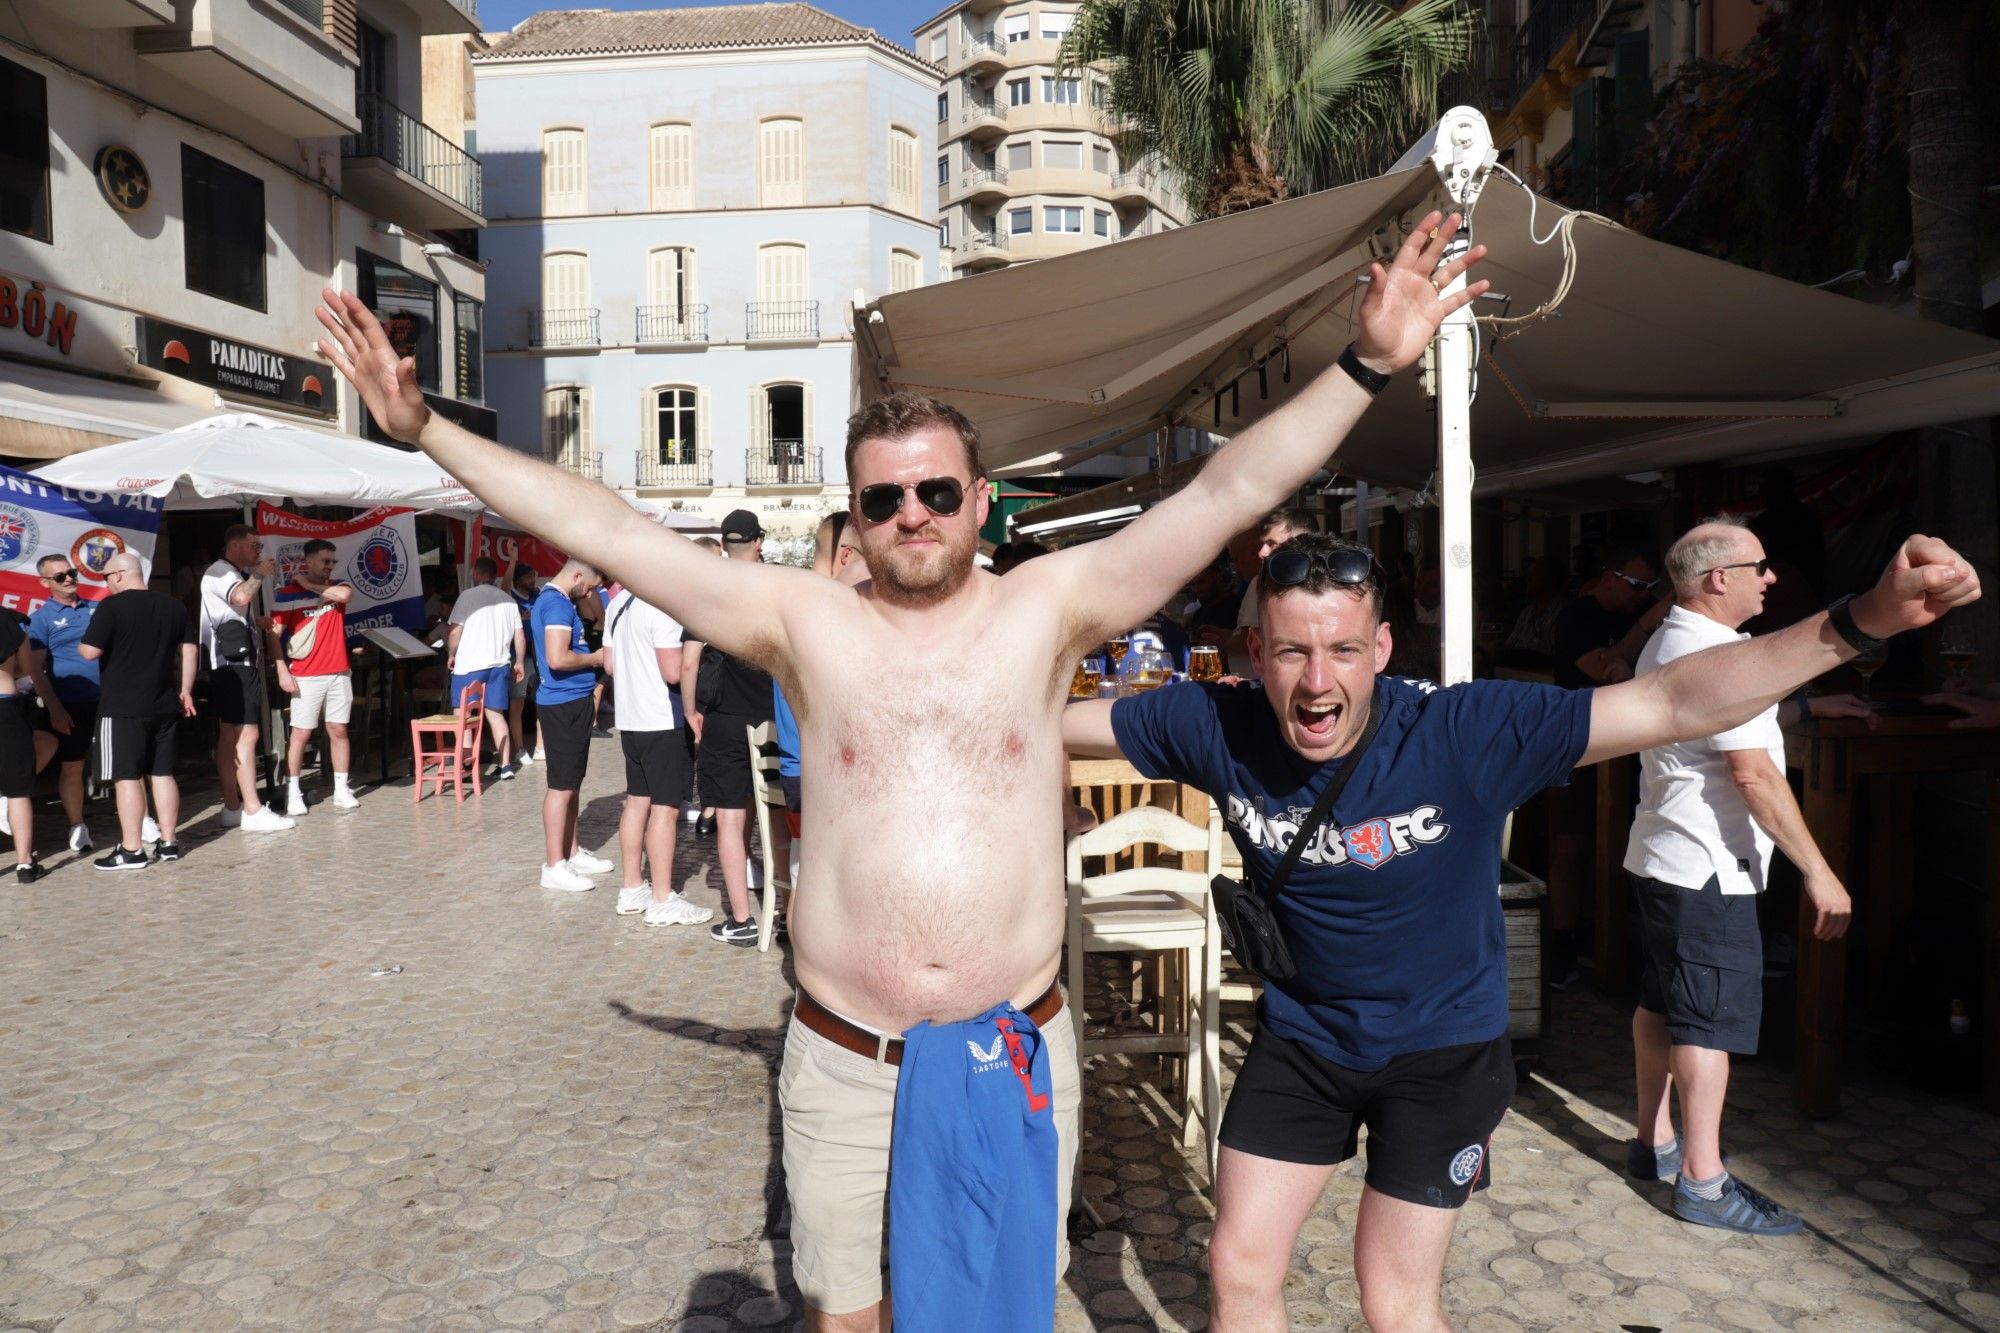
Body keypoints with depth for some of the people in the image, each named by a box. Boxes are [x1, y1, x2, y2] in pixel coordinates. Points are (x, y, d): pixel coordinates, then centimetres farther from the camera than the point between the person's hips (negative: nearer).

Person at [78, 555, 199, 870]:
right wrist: (185, 691, 16)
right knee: (162, 773, 11)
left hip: (122, 707, -6)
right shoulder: (173, 606, 9)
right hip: (164, 705, 6)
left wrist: (79, 645, 9)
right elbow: (188, 651, 11)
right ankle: (169, 843, 15)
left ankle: (131, 850, -1)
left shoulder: (112, 606, -10)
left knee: (127, 777, -2)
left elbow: (91, 652, -14)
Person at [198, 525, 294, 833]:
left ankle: (232, 807, 14)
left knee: (229, 737, 11)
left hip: (234, 663, 11)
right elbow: (241, 597, -31)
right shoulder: (219, 572, -10)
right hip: (233, 665, -11)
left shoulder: (237, 574, 22)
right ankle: (253, 811, -14)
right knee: (246, 735, -13)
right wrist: (259, 574, -15)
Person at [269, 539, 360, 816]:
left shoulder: (337, 588, 8)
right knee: (300, 733, -1)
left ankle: (342, 790, 14)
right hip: (305, 677, -3)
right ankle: (293, 793, 6)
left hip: (339, 674, 3)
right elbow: (275, 634, -4)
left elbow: (345, 594, -18)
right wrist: (282, 671, -12)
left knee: (338, 731, 8)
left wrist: (310, 585, -6)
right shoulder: (288, 594, -2)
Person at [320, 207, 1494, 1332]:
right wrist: (423, 427, -6)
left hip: (1015, 1053, 0)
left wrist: (1367, 365, -17)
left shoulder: (1047, 608, -3)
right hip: (844, 1067, 1)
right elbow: (604, 528, -4)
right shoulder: (804, 622, -2)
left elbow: (1232, 489, -10)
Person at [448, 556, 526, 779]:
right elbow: (520, 636, 9)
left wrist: (451, 655, 6)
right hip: (500, 664, 5)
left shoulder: (468, 596, -5)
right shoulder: (508, 600, 10)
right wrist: (519, 662, 18)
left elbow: (455, 631, -9)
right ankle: (505, 765, 3)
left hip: (470, 664, -5)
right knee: (496, 714, 8)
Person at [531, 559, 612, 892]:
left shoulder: (554, 600, 15)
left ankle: (571, 853, 26)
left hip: (571, 701, 11)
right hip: (563, 703, -11)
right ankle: (554, 866, -1)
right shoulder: (557, 604, -17)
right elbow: (557, 658, -27)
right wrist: (594, 658, -13)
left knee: (571, 784, 17)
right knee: (561, 786, -6)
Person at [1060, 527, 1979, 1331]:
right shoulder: (1216, 728, -21)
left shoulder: (1464, 734, -29)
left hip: (1440, 1049, -2)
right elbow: (1057, 721, -9)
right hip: (1299, 1037, 3)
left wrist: (1859, 621, -39)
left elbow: (1680, 704, -31)